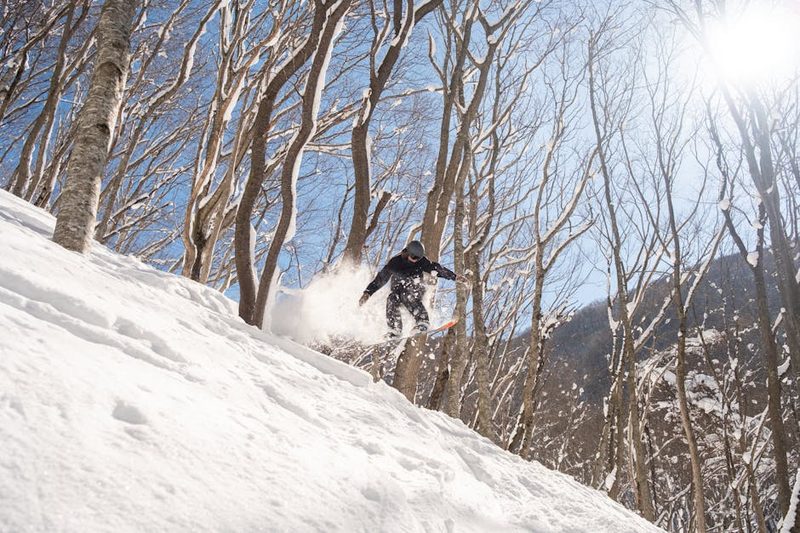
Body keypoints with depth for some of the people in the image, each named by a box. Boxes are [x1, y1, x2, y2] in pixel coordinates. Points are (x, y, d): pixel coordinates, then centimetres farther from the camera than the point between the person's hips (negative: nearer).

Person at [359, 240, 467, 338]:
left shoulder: (421, 261, -5)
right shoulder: (395, 262, -9)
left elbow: (437, 269, 0)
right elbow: (381, 278, -9)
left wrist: (455, 276, -7)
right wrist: (367, 292, -17)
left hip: (415, 290, -1)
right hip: (398, 290, 1)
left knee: (407, 296, -35)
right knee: (392, 299, -31)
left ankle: (423, 322, -42)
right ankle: (394, 329, -29)